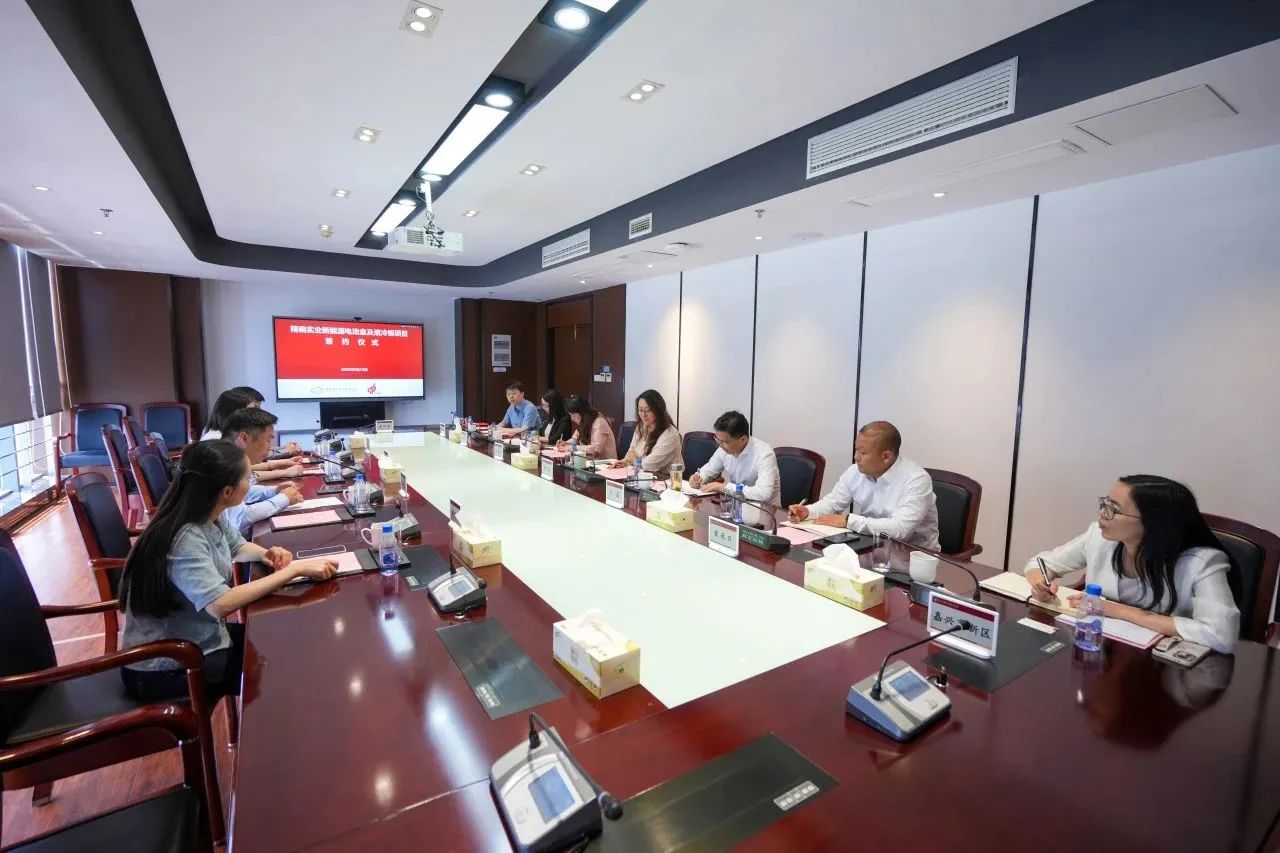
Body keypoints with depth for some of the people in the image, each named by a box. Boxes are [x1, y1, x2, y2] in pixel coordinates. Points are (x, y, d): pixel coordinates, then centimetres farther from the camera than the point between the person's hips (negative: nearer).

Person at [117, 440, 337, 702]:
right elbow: (221, 604, -43)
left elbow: (238, 546, 15)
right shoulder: (185, 540, -31)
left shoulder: (211, 518, -6)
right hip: (161, 670, -8)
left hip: (195, 642, 8)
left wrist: (265, 554, -8)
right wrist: (295, 569, -38)